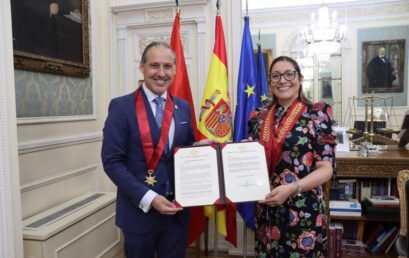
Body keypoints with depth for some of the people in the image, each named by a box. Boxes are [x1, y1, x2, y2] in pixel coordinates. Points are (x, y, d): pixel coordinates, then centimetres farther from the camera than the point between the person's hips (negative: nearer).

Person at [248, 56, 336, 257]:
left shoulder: (317, 114, -6)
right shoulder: (259, 117, 5)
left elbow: (326, 168, -10)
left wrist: (291, 188, -22)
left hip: (304, 212, -3)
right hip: (266, 211, 4)